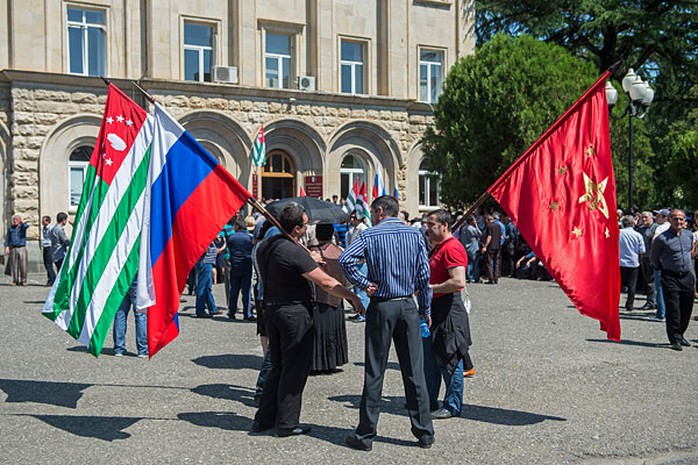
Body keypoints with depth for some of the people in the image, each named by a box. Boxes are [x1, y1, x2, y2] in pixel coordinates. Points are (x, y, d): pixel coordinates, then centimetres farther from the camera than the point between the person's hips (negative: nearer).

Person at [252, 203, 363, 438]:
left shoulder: (264, 246, 5)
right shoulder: (295, 253, -21)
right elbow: (326, 282, -21)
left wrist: (309, 260, 27)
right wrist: (352, 297, -12)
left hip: (271, 310, 8)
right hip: (295, 313, -8)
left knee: (278, 367, 18)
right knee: (294, 370, 3)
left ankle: (264, 418, 21)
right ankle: (286, 423, 9)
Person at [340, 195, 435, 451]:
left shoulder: (370, 235, -4)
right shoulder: (415, 234, 5)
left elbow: (345, 259, -19)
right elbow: (424, 273, 3)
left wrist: (364, 283, -9)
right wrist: (425, 309, 10)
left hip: (381, 307, -3)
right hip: (408, 305, 3)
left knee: (374, 372, 3)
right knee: (415, 372, 8)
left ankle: (365, 435, 9)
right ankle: (424, 433, 13)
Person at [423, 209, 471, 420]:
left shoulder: (452, 248, -16)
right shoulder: (438, 247, 18)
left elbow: (458, 282, -26)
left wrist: (430, 288, -18)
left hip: (449, 310, -11)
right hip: (434, 309, 11)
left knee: (449, 360, -2)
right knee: (429, 358, 14)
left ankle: (452, 406, 8)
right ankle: (429, 402, 24)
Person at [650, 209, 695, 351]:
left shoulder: (689, 235, 9)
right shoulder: (662, 238, -8)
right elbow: (653, 258, 4)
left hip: (687, 277, 5)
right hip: (670, 278, -5)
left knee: (687, 309, 9)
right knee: (673, 309, -7)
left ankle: (680, 335, 26)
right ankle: (675, 339, 0)